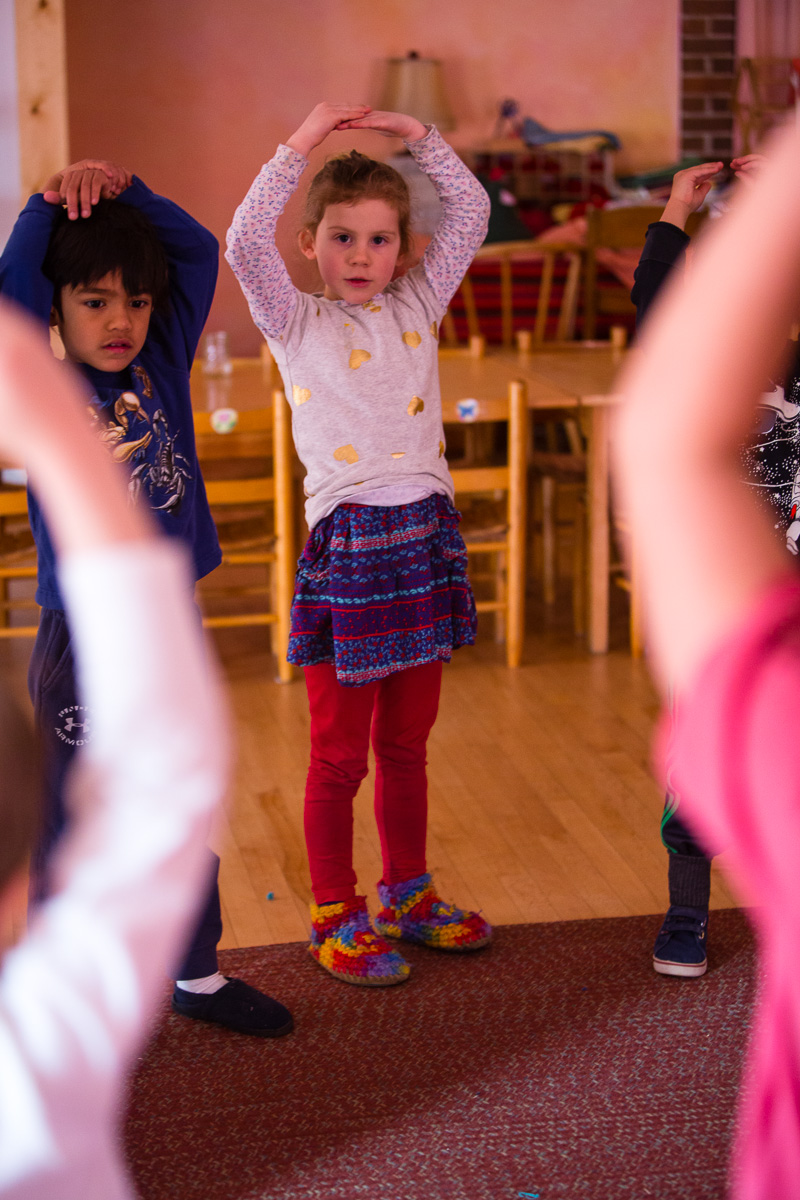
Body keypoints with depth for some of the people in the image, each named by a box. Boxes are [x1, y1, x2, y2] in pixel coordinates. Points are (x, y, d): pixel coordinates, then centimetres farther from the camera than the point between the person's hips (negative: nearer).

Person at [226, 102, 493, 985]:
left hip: (426, 538, 5)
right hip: (347, 541, -4)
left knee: (406, 745, 16)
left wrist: (418, 137, 4)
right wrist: (301, 145, -16)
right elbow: (245, 243, -17)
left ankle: (407, 895, 30)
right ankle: (335, 919, 15)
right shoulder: (297, 323, -1)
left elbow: (470, 216, 9)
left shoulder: (415, 309, 10)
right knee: (339, 753, 3)